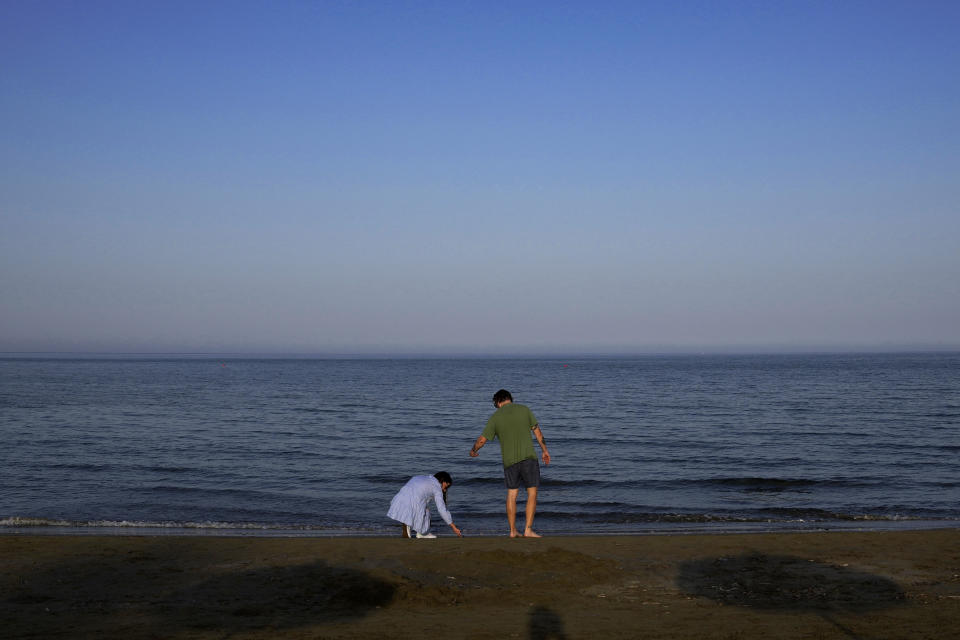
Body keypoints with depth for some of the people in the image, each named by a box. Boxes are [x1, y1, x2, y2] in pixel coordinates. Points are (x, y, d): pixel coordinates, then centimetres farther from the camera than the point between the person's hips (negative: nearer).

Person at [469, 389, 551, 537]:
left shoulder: (495, 417, 3)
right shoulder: (524, 410, 4)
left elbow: (482, 439, 3)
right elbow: (537, 431, 4)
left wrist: (473, 451, 23)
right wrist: (544, 450, 13)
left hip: (509, 460, 1)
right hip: (528, 457, -1)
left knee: (511, 495, 10)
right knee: (532, 493, 3)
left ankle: (513, 531, 12)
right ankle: (528, 530, -4)